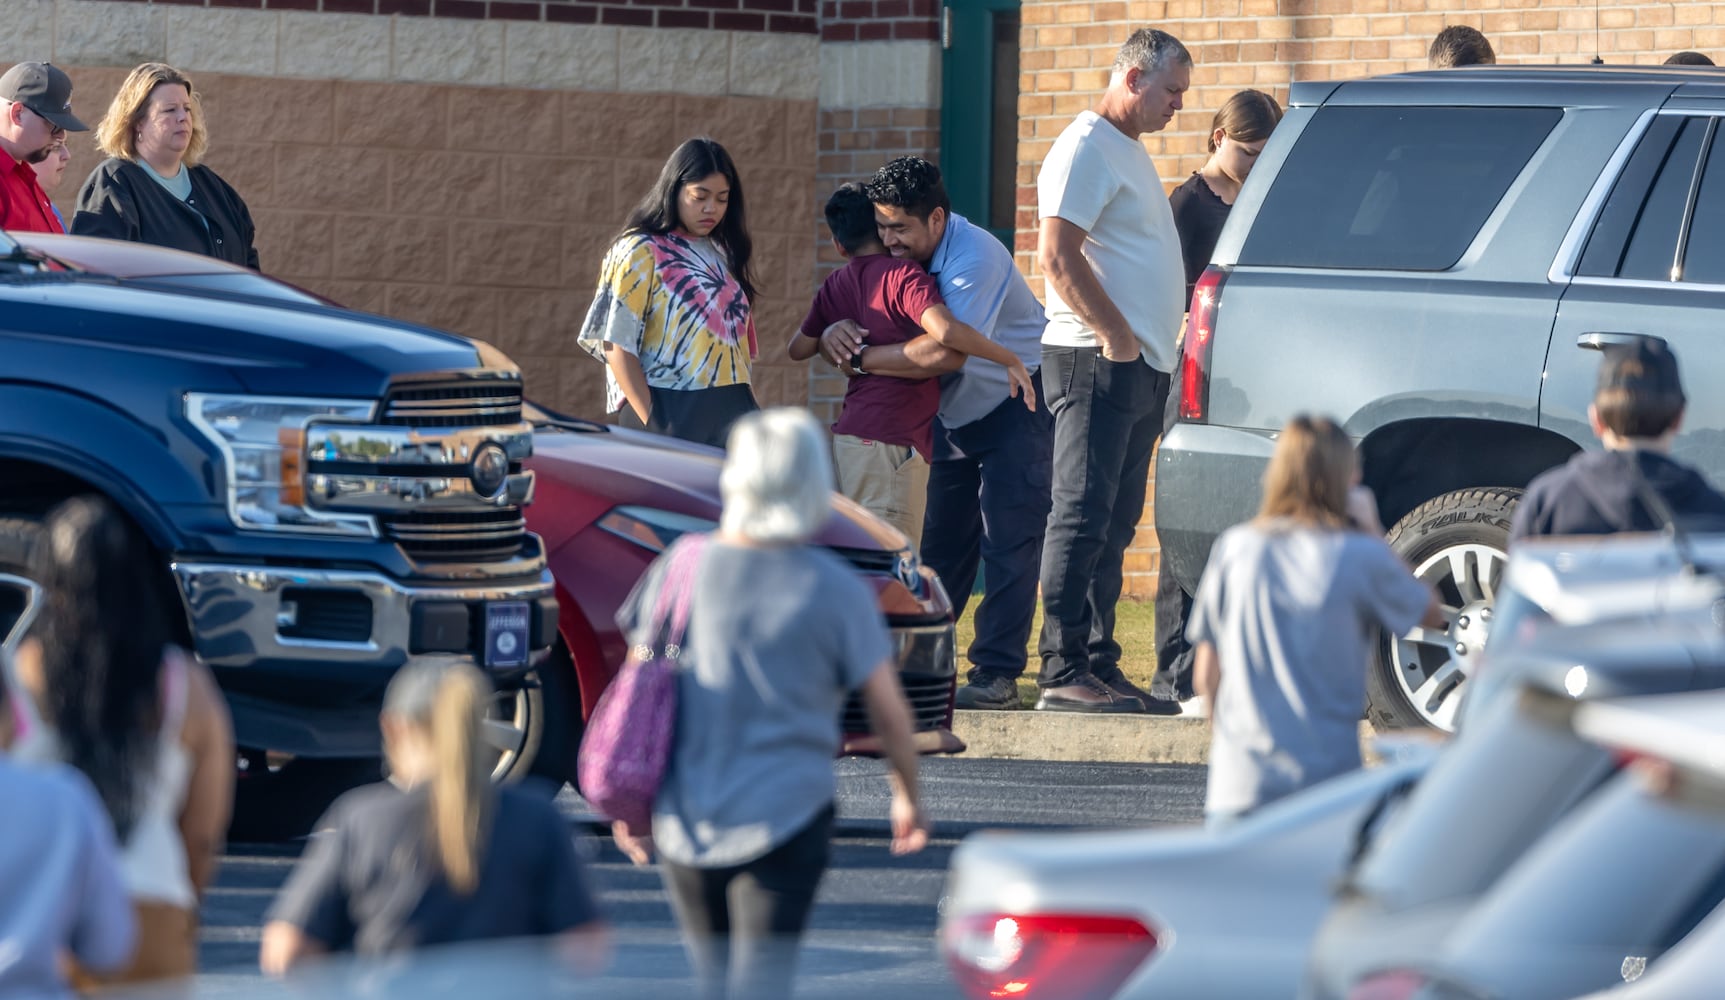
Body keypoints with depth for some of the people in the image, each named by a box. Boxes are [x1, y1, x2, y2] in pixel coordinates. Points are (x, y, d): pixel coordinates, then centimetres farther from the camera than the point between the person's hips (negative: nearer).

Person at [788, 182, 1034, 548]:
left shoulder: (834, 287, 12)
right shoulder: (902, 275, -8)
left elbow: (798, 348, 25)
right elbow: (945, 330, -25)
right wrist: (1010, 359, -14)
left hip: (849, 436, 8)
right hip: (891, 441, -8)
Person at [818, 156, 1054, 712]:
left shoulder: (974, 257, -27)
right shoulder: (904, 260, -3)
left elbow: (946, 353, -37)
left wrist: (862, 357, -30)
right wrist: (835, 334, -24)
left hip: (1017, 401, -8)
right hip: (957, 412, 8)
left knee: (1008, 538, -14)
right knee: (943, 540, 8)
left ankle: (996, 675, -15)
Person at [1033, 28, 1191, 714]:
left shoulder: (1129, 150, 21)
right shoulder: (1087, 149, -10)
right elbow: (1057, 254, -19)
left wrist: (1154, 348, 17)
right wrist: (1116, 335, -19)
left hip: (1140, 367, 10)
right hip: (1096, 360, -10)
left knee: (1113, 524, 10)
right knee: (1083, 516, -10)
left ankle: (1100, 667, 12)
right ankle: (1063, 671, -12)